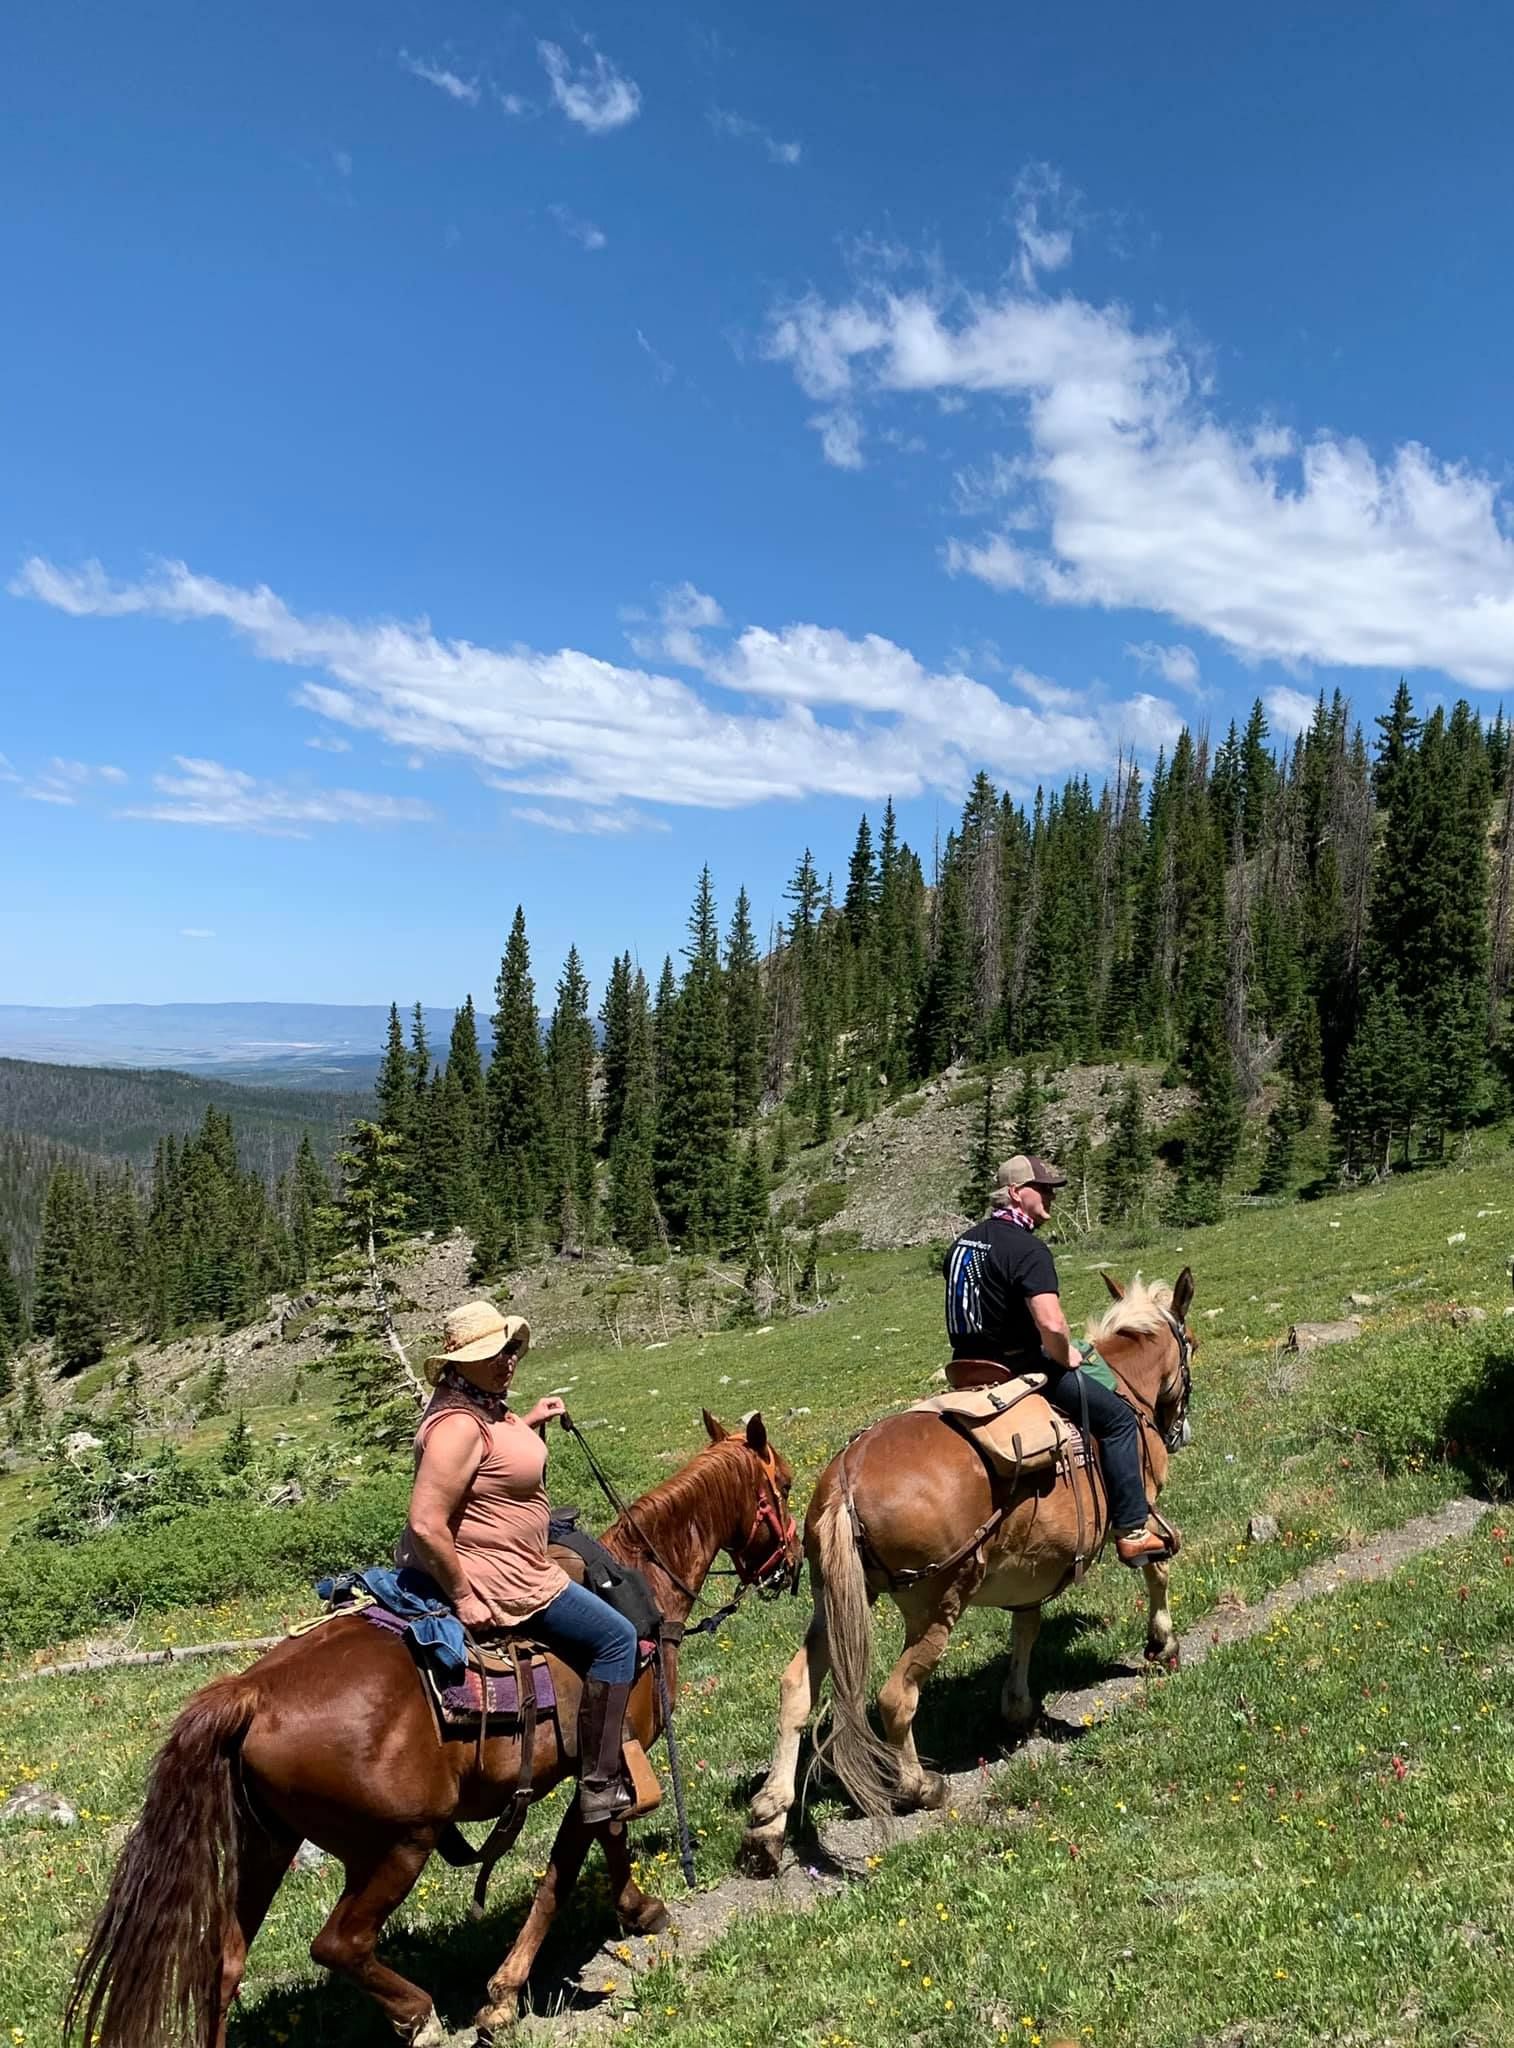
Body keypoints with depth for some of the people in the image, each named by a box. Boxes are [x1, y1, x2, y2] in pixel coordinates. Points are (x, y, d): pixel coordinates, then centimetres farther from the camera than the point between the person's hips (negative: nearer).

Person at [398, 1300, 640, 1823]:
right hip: (494, 1581, -11)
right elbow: (425, 1524, -32)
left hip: (502, 1561, 11)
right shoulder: (458, 1425, -28)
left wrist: (528, 1423, 13)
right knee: (616, 1638, -3)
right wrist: (463, 1597, -25)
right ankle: (600, 1785, 3)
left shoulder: (483, 1406, 3)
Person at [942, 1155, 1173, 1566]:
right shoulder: (1028, 1249, -18)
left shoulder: (963, 1242, 9)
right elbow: (1051, 1324, -29)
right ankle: (1132, 1532, 5)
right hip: (1019, 1369, -9)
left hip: (967, 1371, 9)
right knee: (1119, 1418, 4)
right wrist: (1066, 1358, -10)